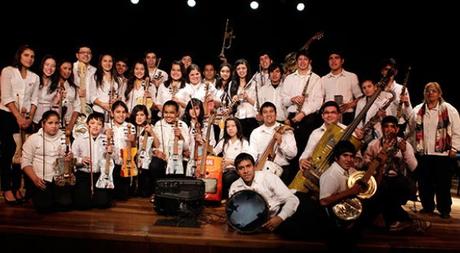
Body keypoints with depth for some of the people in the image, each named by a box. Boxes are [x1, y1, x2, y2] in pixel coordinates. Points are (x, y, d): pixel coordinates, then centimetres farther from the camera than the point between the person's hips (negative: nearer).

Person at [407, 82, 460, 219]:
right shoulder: (417, 110, 8)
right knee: (424, 183, 8)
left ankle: (444, 210, 18)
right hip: (422, 153, 3)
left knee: (443, 184, 3)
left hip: (443, 154, -2)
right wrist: (412, 147, 10)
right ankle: (427, 207, 24)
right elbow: (411, 131, 13)